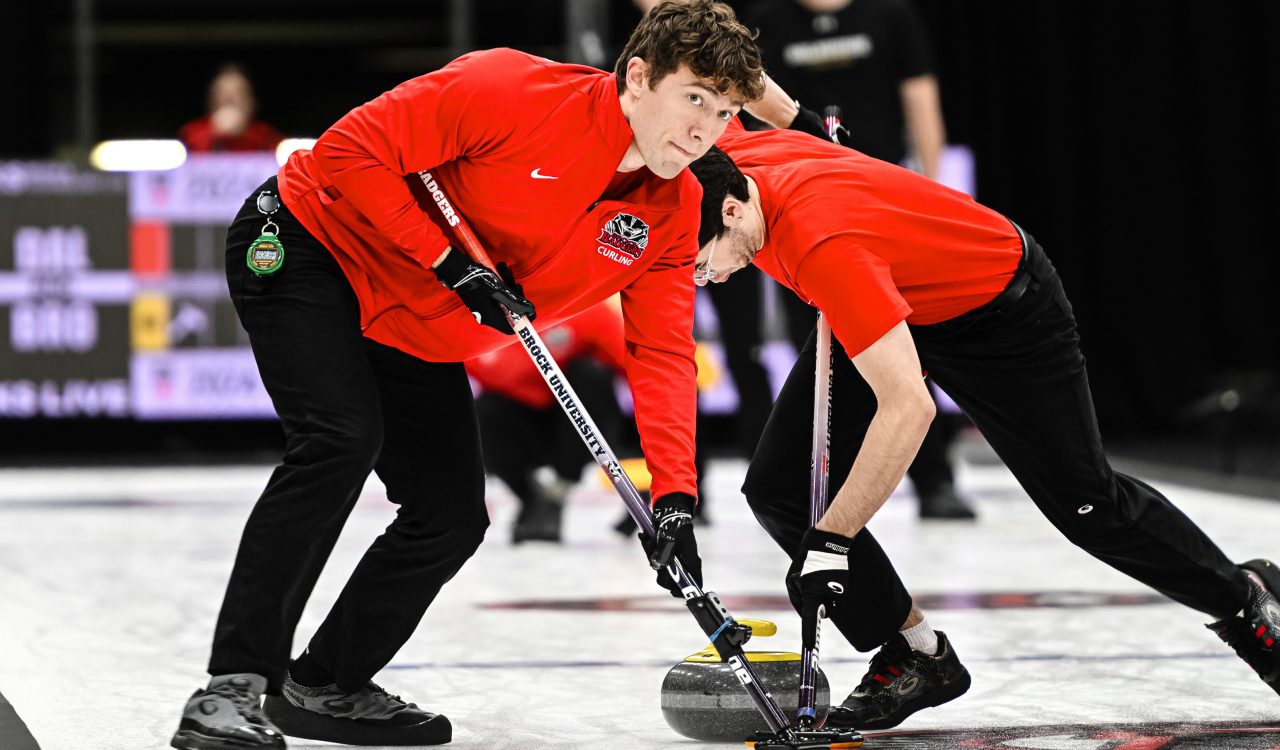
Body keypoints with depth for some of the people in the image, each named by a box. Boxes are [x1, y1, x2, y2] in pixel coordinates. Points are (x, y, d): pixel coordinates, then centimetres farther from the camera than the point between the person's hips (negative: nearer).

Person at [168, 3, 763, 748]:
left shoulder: (674, 211, -9)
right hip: (309, 248, -8)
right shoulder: (512, 92, -29)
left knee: (454, 518, 3)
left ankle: (324, 688, 22)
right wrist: (451, 261, -27)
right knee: (342, 439, -28)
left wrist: (674, 497, -23)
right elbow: (350, 151, -27)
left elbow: (663, 354, -11)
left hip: (419, 338, 8)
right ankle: (233, 687, -25)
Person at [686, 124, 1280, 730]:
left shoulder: (825, 243, -43)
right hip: (901, 308, 8)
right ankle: (917, 656, 4)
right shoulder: (724, 161, -20)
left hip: (1002, 310, -7)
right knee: (780, 487, -7)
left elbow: (908, 407, -46)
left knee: (1088, 508, 4)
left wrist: (830, 541, -45)